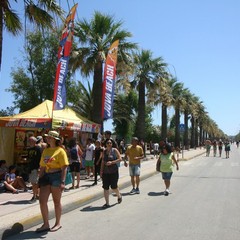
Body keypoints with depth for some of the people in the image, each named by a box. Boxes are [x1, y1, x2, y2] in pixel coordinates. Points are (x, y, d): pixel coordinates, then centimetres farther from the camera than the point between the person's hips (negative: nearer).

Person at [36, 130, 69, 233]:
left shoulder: (60, 150, -7)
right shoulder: (45, 151, 12)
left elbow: (64, 167, -12)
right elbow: (42, 167, 15)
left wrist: (62, 181, -18)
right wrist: (40, 180, 12)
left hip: (56, 176, -6)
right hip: (46, 176, 6)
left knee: (56, 201, 6)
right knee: (42, 200, 2)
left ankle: (58, 223, 23)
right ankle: (46, 224, 16)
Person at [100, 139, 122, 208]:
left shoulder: (114, 150, -3)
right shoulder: (104, 151, 9)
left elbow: (120, 159, -7)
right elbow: (103, 161, 14)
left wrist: (112, 162, -17)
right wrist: (101, 171, 8)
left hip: (113, 171, -4)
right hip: (105, 172, 4)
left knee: (114, 187, 1)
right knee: (105, 187, 2)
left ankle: (119, 196, 33)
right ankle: (107, 203, 12)